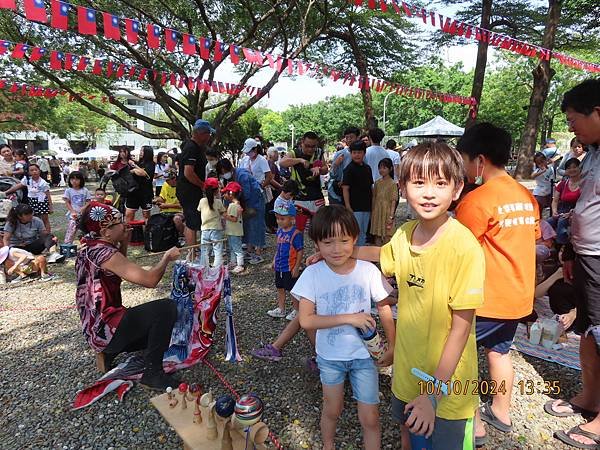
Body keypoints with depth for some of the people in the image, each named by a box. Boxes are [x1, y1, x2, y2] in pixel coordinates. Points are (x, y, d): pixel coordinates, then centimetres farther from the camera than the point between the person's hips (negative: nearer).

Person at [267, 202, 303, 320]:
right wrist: (274, 261, 16)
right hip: (279, 266, 8)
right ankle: (281, 309, 33)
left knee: (293, 289, 8)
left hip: (290, 267, -7)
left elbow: (300, 251, -17)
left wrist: (296, 267, -17)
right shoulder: (279, 231, 3)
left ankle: (296, 310, 25)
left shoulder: (295, 233, -19)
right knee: (280, 288, 18)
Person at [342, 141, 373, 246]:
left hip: (367, 206, 7)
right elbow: (345, 188, -12)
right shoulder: (349, 169, -9)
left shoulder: (367, 168, 10)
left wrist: (372, 202, 13)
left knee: (363, 233, 15)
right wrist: (348, 206, -17)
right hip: (355, 207, -7)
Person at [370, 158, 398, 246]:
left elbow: (394, 201, -9)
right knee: (377, 235, 10)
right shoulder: (377, 183, 7)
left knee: (387, 235, 1)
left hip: (387, 212, -5)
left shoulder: (392, 183, -7)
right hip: (377, 212, 5)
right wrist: (372, 213, 9)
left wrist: (391, 216, -14)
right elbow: (374, 198, 11)